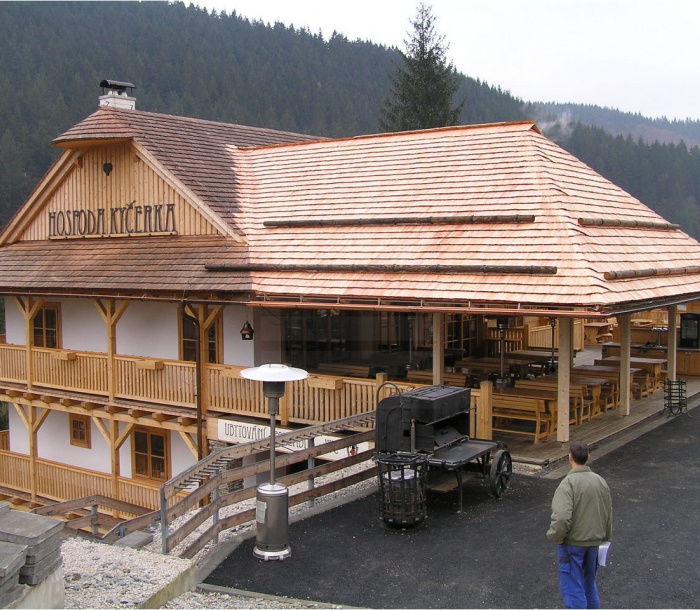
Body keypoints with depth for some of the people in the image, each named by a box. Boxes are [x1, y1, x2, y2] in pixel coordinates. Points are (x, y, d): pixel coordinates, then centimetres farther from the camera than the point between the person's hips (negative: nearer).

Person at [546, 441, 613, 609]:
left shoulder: (569, 483, -21)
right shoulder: (600, 481, 1)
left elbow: (562, 517, -30)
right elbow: (608, 513, 12)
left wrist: (556, 536, -13)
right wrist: (605, 536, 25)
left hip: (573, 543, -7)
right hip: (594, 541, 7)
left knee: (572, 587, 2)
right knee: (589, 584, 23)